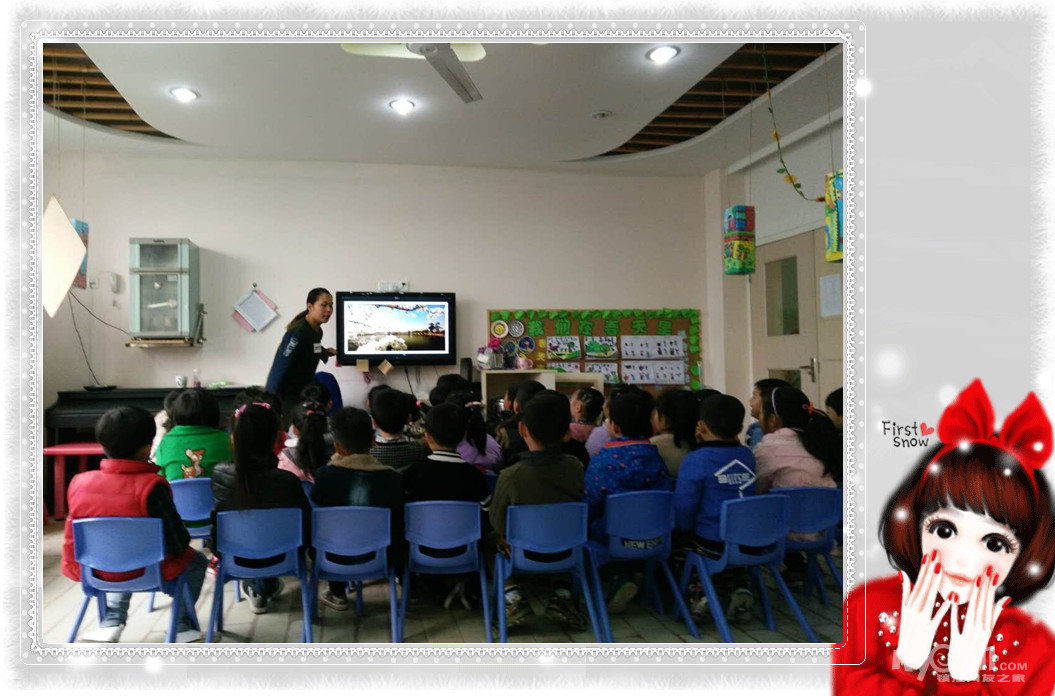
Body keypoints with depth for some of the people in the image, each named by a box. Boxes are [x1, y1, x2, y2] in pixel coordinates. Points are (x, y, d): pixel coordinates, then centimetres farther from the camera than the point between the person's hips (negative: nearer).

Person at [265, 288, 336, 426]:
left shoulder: (317, 331, 6)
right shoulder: (298, 332, -19)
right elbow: (280, 365, -21)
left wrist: (325, 352, 9)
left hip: (302, 394, 8)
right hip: (285, 395, -8)